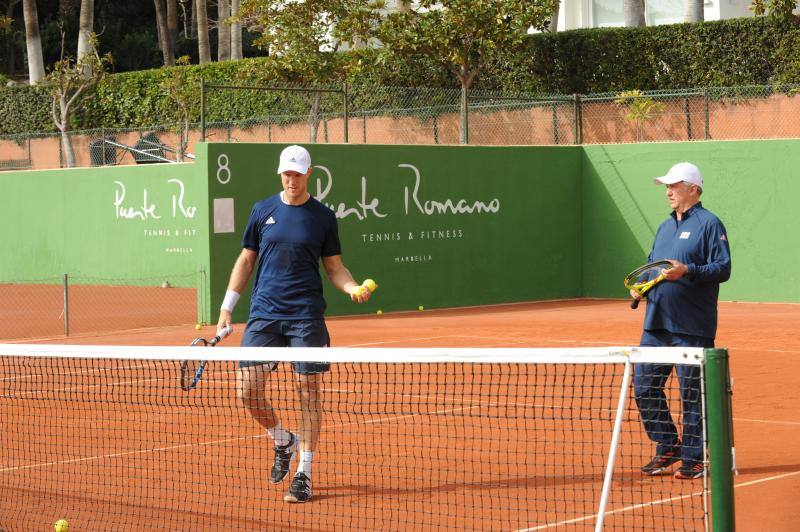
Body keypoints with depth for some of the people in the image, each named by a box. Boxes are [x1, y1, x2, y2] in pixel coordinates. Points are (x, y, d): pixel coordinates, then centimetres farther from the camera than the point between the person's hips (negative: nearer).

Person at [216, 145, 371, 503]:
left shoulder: (323, 217, 4)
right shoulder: (263, 211, 8)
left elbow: (334, 267, 9)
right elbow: (246, 260, 14)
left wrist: (352, 287, -12)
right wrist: (227, 306, 9)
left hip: (306, 316, -2)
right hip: (263, 315, 2)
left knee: (308, 393, -3)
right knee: (248, 391, -5)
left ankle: (303, 475, 6)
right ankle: (282, 442, 23)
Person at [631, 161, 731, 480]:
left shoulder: (709, 224, -5)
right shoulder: (665, 228, 19)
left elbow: (723, 269, -12)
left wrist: (687, 271, -25)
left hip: (692, 328, -8)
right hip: (656, 324, 8)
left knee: (692, 393, -1)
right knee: (644, 387, 7)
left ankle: (692, 459, 8)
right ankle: (667, 448, 21)